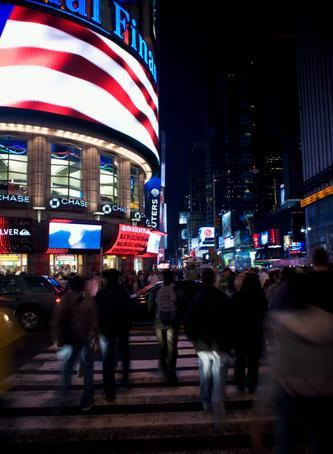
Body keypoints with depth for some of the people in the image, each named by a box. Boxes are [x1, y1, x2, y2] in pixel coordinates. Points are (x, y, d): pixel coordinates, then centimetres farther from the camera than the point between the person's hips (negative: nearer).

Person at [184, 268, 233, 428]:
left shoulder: (196, 299, -6)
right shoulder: (224, 298, -12)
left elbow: (188, 323, -2)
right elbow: (230, 322, -6)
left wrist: (194, 339, 14)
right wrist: (229, 343, 5)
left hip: (202, 344, 2)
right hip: (221, 345, -2)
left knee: (205, 376, 21)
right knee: (218, 381, 1)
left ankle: (206, 403, 34)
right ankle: (219, 416, -1)